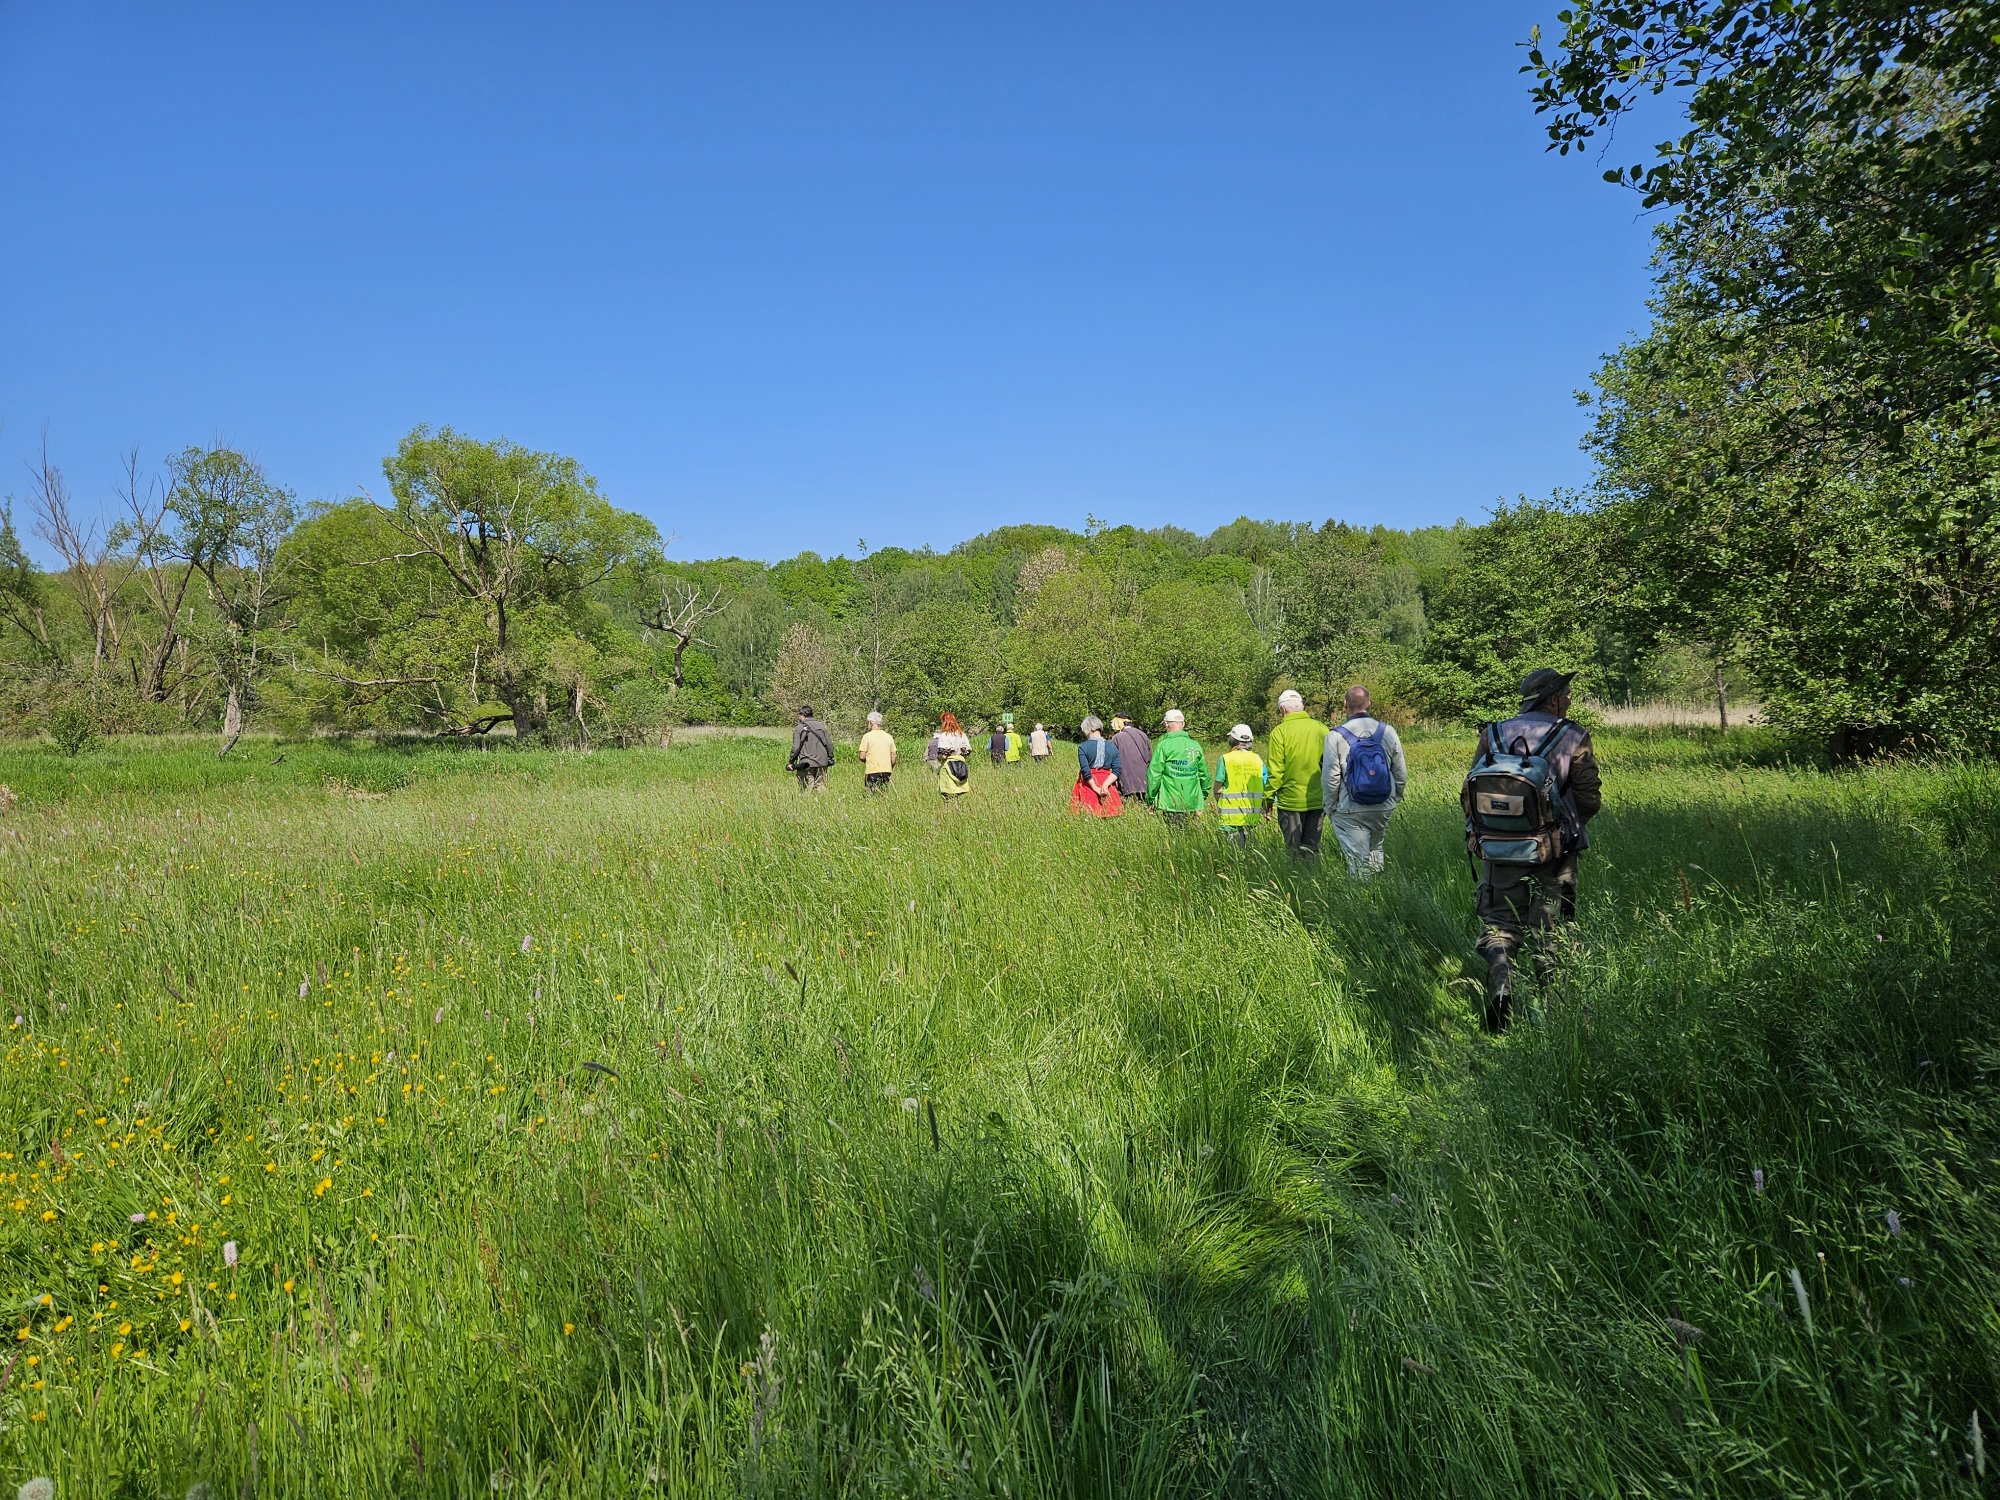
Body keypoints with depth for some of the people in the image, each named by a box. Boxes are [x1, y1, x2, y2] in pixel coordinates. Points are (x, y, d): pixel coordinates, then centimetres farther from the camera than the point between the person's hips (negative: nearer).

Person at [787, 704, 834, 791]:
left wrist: (790, 762, 2)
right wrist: (830, 758, 18)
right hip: (822, 763, 4)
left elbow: (795, 747, -8)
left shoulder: (799, 728, -5)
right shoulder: (822, 726, 7)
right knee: (821, 787, 8)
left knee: (806, 790, 0)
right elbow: (829, 744, 7)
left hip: (806, 764, -4)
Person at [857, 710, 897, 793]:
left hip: (872, 771, -4)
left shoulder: (867, 736, -6)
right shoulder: (889, 736, 8)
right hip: (886, 771, 4)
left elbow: (862, 756, -7)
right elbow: (893, 757, 10)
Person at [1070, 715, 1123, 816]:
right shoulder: (1112, 747, 3)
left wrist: (1096, 789, -9)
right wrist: (1105, 785, -12)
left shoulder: (1082, 747, -8)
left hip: (1089, 784, -3)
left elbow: (1085, 772, -13)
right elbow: (1116, 771, -4)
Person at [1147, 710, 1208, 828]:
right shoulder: (1195, 746, 7)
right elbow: (1204, 773, 13)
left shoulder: (1163, 745, -8)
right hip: (1192, 803, 4)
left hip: (1171, 804, -4)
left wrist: (1150, 798, 0)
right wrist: (1204, 794, 27)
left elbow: (1154, 774, -9)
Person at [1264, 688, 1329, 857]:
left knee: (1293, 848, 5)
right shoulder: (1321, 729, 1)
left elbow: (1275, 770, -10)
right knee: (1312, 847, 12)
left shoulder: (1279, 732, -9)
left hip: (1291, 800, -3)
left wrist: (1269, 798, 0)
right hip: (1318, 800, 3)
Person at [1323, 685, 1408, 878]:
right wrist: (1395, 798, 21)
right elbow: (1401, 773, 7)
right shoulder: (1388, 731, 1)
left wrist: (1330, 804, 4)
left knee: (1357, 859, 3)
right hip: (1383, 809, 4)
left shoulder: (1336, 735, -10)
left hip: (1350, 811, -4)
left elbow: (1330, 776, -10)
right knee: (1375, 850, 23)